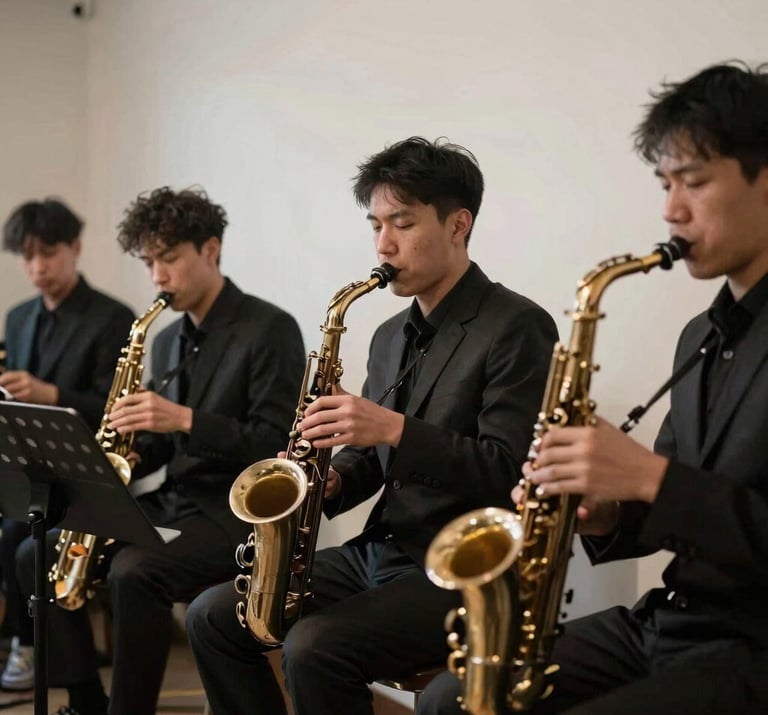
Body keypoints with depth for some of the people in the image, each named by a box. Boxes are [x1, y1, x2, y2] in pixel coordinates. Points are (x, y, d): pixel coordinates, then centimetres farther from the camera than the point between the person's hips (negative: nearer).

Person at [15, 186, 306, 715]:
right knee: (39, 554, -1)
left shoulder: (270, 330, -11)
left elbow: (278, 445, -18)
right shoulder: (168, 340, 13)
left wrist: (186, 419, -25)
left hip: (239, 514, -8)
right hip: (171, 502, 9)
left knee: (134, 572, -33)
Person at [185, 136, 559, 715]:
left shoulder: (516, 327, -11)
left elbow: (511, 472, -20)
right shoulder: (391, 337, 14)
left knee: (314, 650, -29)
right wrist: (330, 482, -2)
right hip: (377, 553, 9)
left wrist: (396, 429, -25)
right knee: (212, 617, 1)